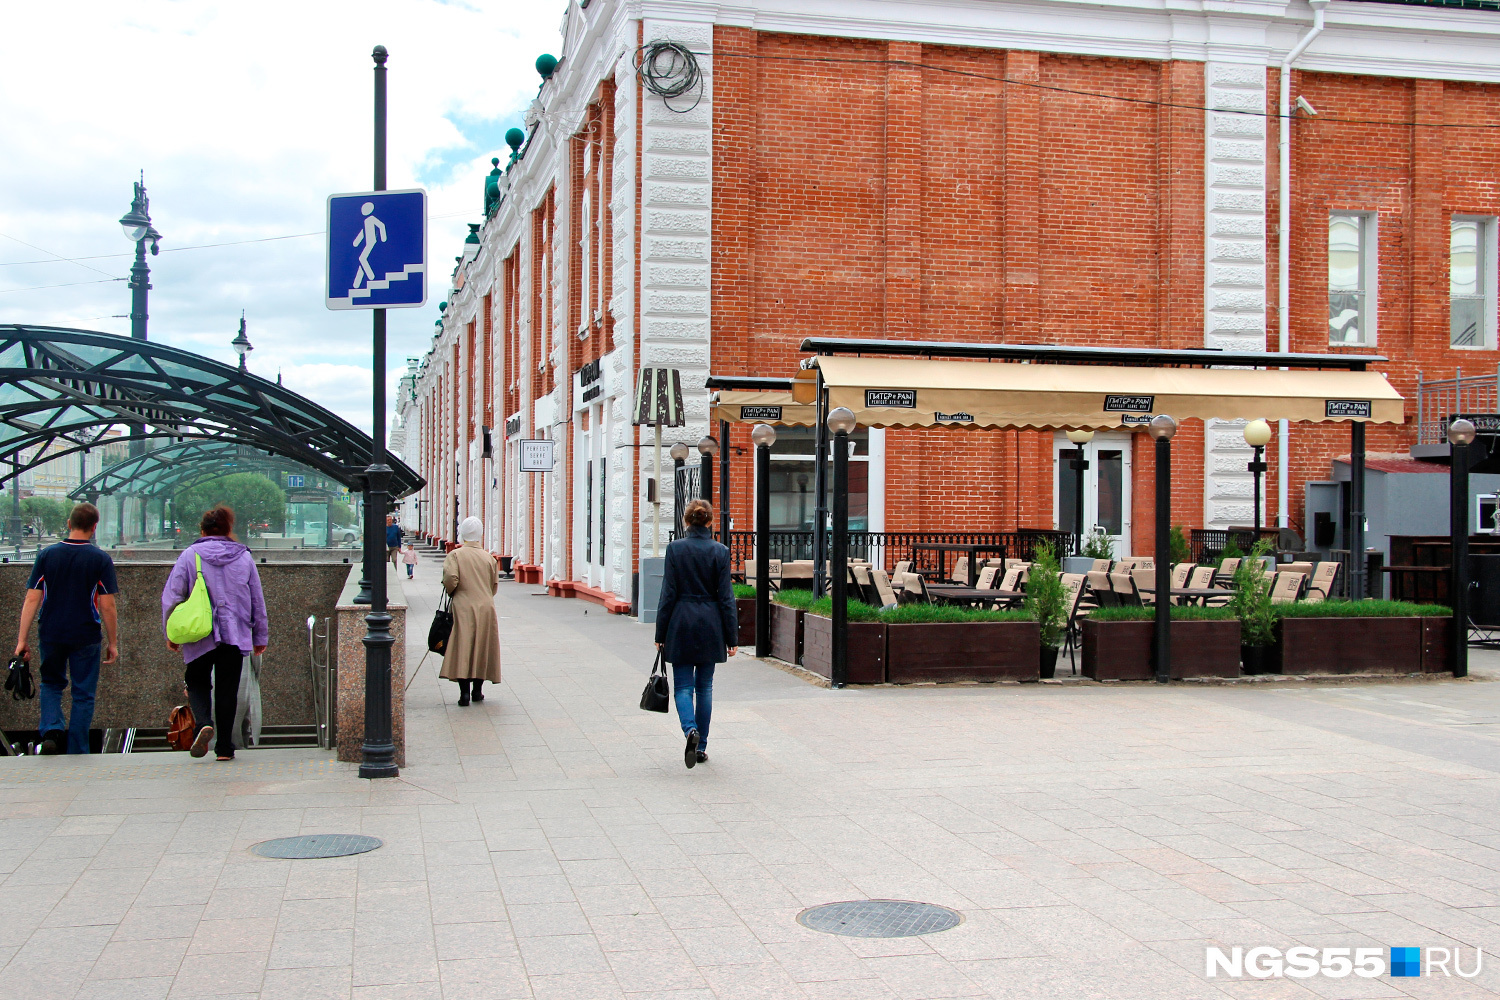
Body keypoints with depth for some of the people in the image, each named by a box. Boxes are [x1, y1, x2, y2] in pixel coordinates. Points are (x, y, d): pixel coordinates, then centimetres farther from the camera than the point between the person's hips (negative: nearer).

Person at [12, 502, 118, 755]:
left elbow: (31, 599, -3)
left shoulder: (46, 555, 0)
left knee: (51, 684, 21)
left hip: (50, 636, 2)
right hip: (85, 637, -2)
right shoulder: (101, 559, -6)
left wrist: (22, 639, 1)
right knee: (83, 695, 8)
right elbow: (107, 606, -7)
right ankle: (77, 752, 8)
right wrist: (112, 642, 2)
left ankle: (51, 729, -2)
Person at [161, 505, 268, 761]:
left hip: (200, 635, -1)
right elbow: (257, 600, 10)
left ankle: (203, 723, -12)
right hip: (235, 634, 1)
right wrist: (260, 637, 18)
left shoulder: (190, 555, 0)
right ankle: (225, 747, 11)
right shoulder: (244, 557, 6)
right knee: (227, 689, 10)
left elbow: (171, 596, -1)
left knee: (197, 682, 16)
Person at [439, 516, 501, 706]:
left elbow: (450, 578, -17)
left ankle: (464, 692, -11)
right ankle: (477, 691, 18)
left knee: (463, 649, -3)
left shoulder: (455, 555, -5)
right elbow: (494, 584, 7)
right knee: (482, 647, 12)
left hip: (463, 608, -3)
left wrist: (450, 590, 3)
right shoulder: (488, 557, 5)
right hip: (486, 608, 3)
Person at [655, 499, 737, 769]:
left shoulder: (675, 549, -6)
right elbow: (726, 597, -2)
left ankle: (691, 730, -22)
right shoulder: (720, 551, -3)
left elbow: (668, 594, -5)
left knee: (683, 686, 4)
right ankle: (701, 747, 16)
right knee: (704, 687, 12)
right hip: (710, 625, 2)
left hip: (681, 624, -1)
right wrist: (731, 637, 3)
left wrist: (660, 633, 1)